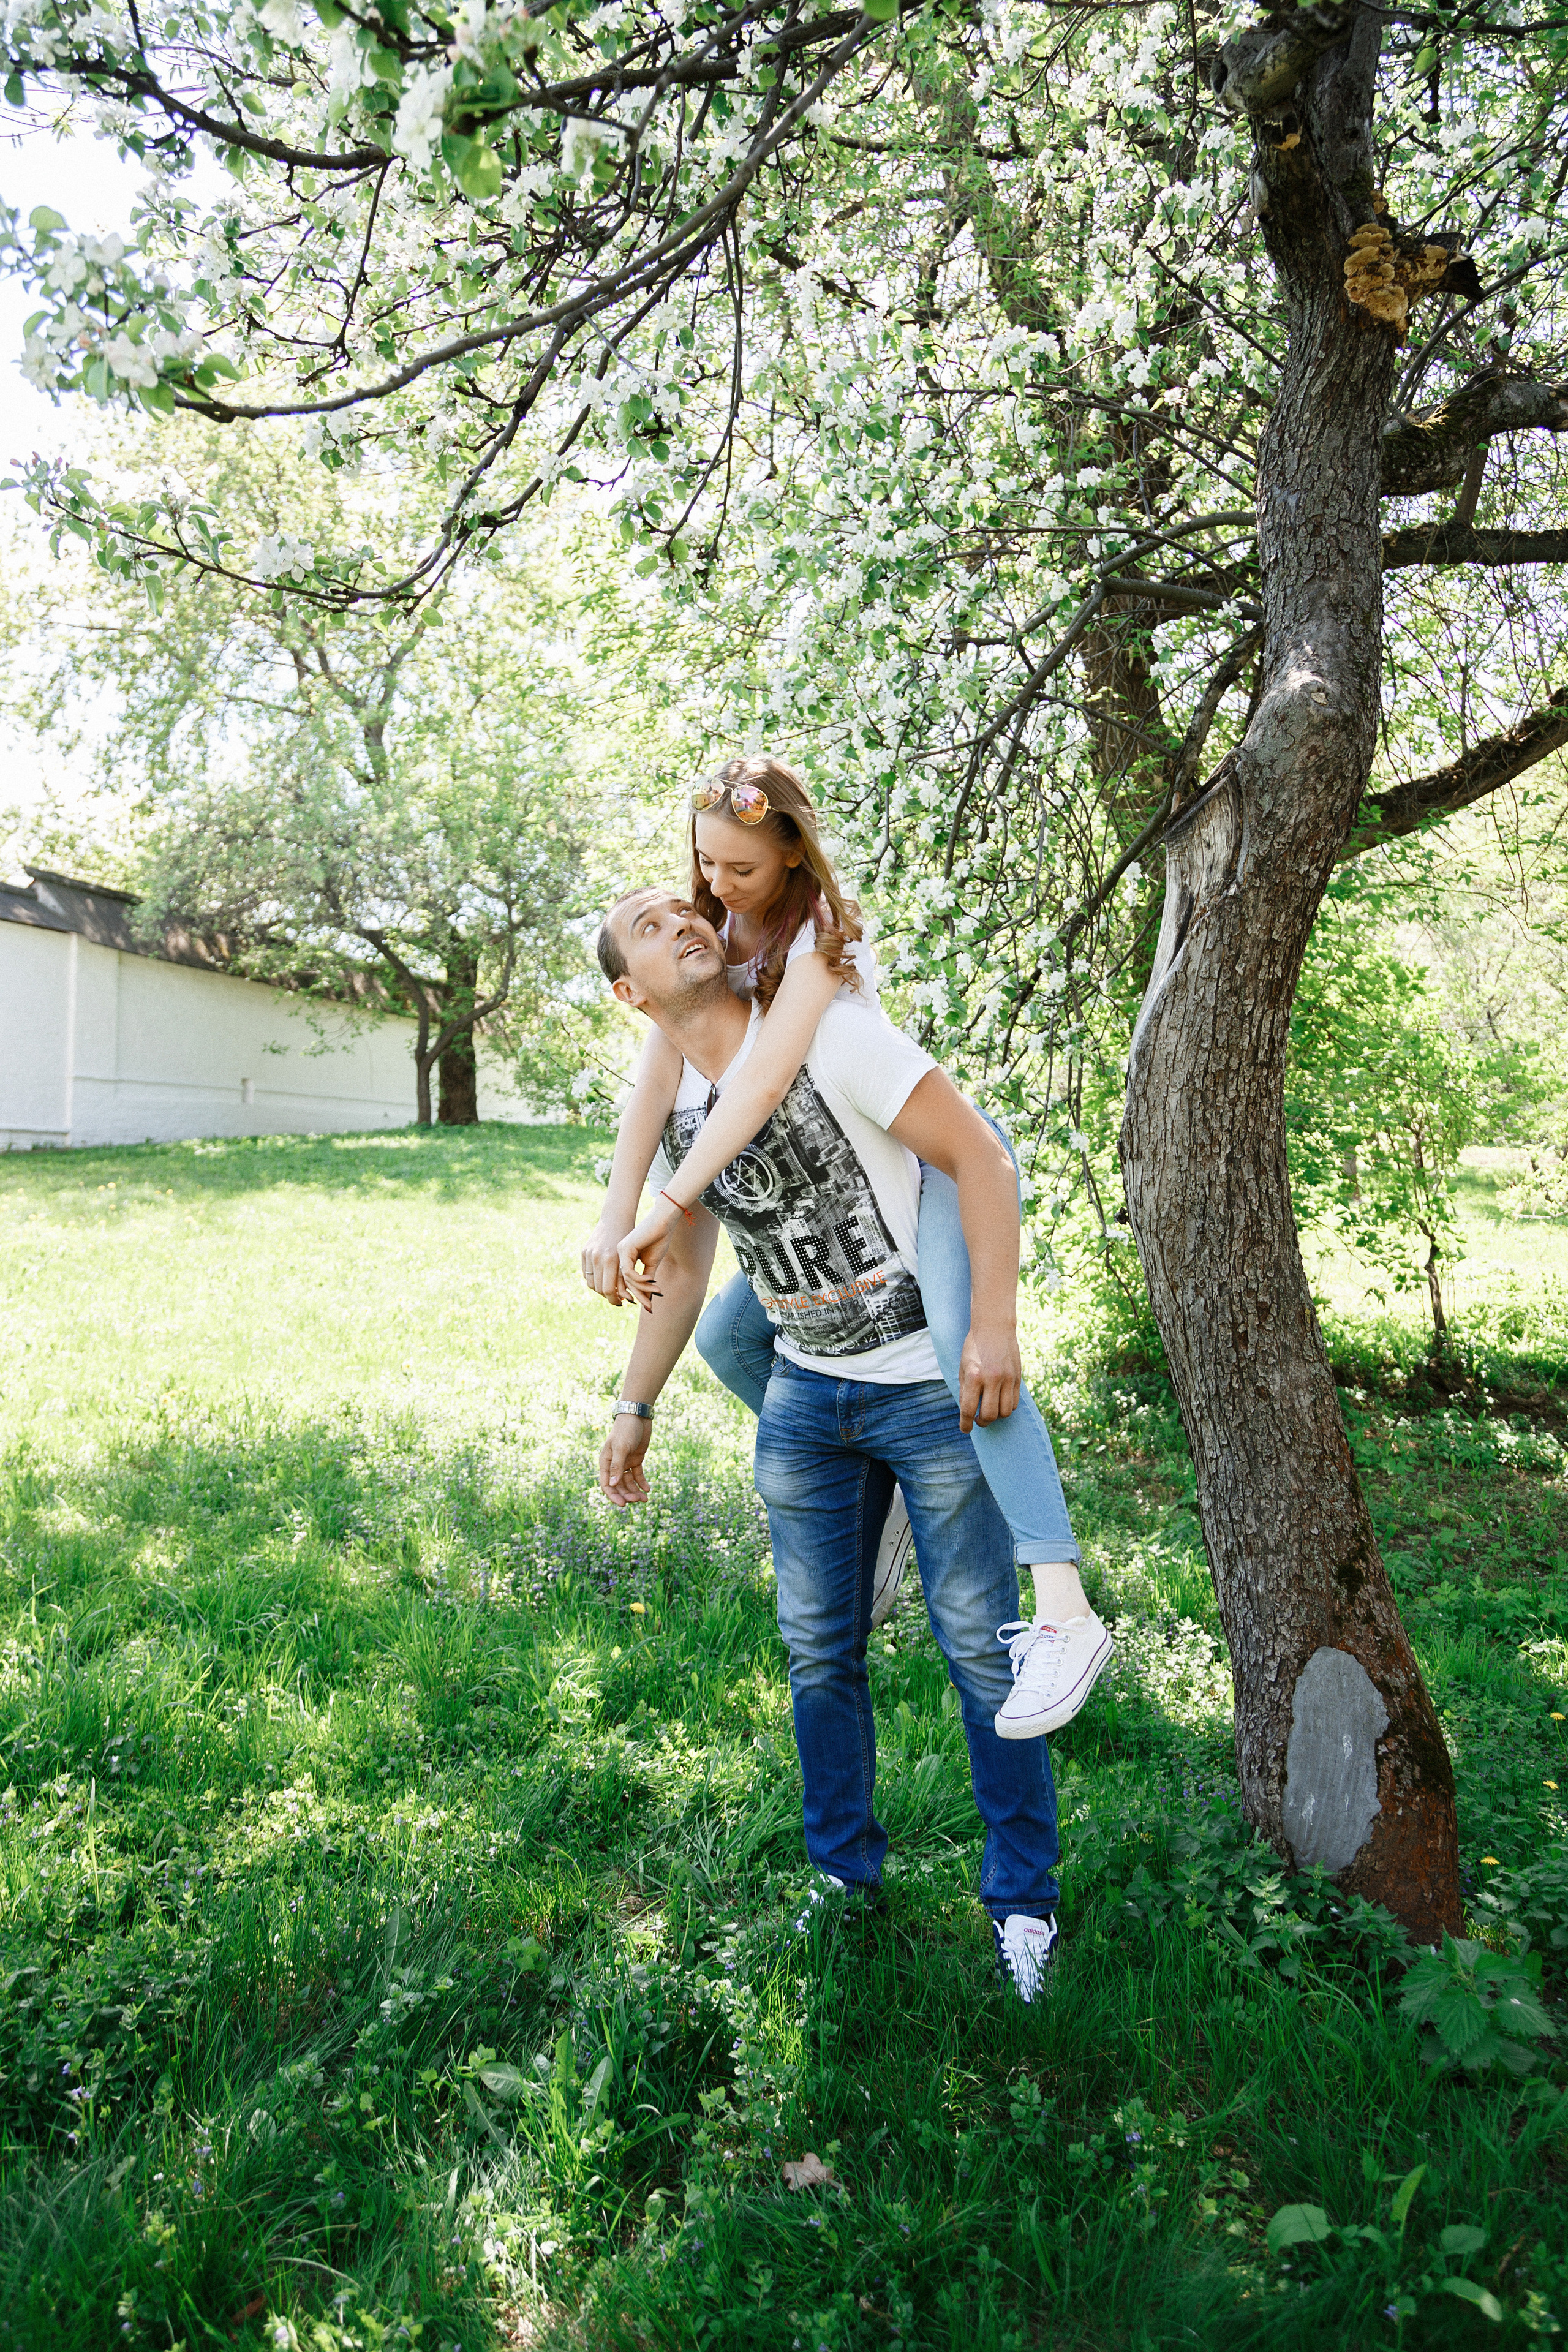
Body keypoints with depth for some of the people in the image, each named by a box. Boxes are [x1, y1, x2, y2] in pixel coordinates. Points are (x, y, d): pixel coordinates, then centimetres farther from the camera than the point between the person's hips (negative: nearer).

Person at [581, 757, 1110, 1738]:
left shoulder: (820, 932, -19)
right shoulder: (703, 931, 1)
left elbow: (767, 1079, -34)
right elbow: (658, 1080, -10)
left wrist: (668, 1210, -38)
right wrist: (612, 1221, -22)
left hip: (942, 1154, -8)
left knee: (966, 1349, -33)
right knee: (727, 1337, 10)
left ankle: (1062, 1614, -41)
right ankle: (873, 1498, 23)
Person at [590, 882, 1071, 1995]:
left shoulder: (827, 1034, -14)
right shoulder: (672, 1112, 5)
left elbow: (980, 1154, -16)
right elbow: (679, 1270, 16)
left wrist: (995, 1325, -22)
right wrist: (635, 1409, 17)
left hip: (936, 1387, -5)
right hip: (806, 1401, 6)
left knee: (980, 1648, 2)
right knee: (820, 1651, 13)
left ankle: (1023, 1897, 23)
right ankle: (846, 1875, 34)